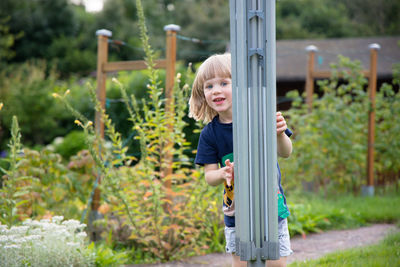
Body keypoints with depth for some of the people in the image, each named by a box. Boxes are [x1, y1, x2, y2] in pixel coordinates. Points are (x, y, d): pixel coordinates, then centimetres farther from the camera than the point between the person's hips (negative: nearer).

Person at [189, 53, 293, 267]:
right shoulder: (210, 134, -5)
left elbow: (285, 153, -7)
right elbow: (209, 175, -4)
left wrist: (280, 135, -29)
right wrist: (222, 174, -27)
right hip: (236, 214, 1)